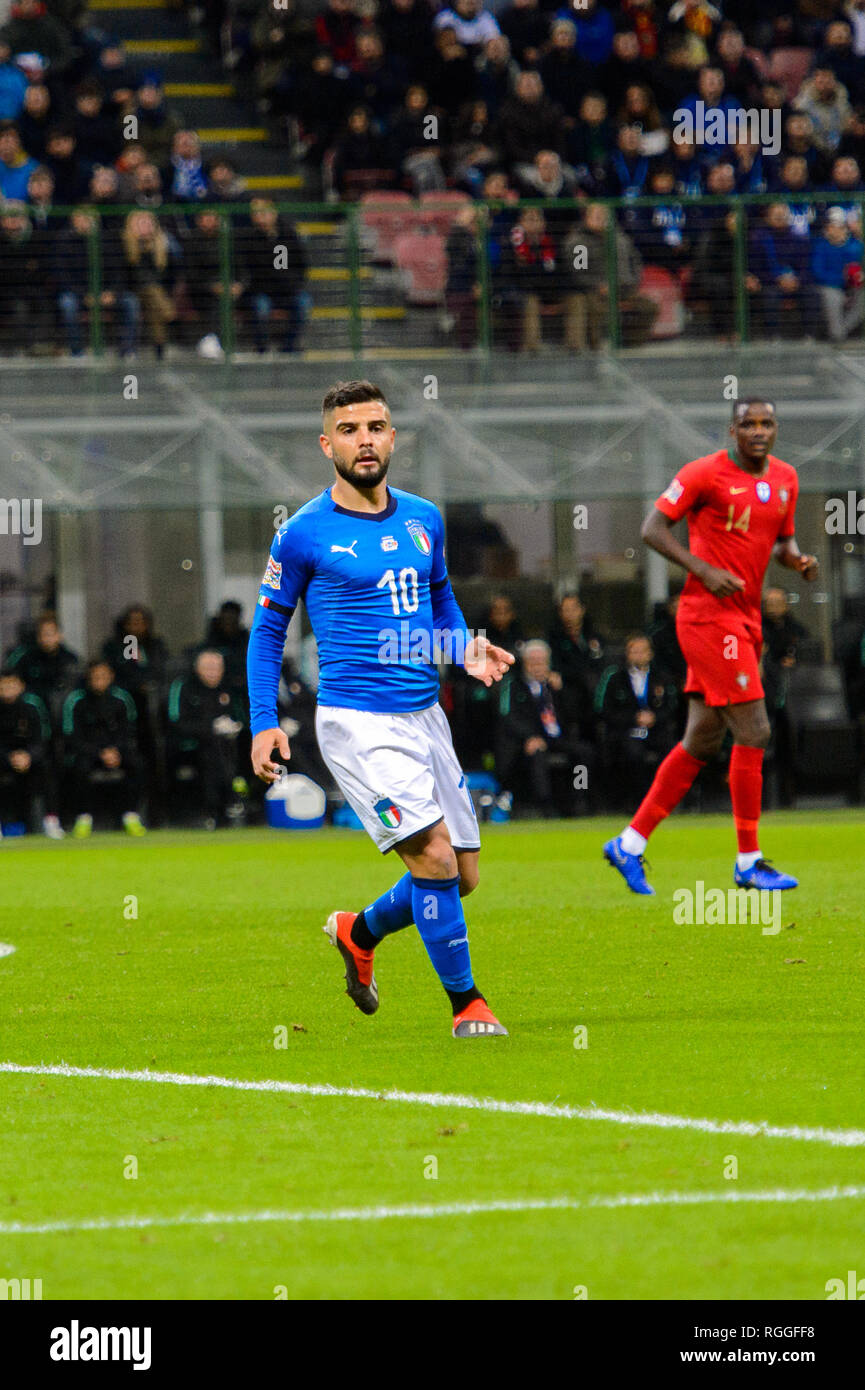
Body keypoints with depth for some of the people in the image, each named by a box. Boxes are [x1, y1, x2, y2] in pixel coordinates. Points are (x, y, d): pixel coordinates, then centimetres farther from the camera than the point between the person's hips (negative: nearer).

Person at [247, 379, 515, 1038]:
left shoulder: (425, 519, 9)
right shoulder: (304, 533, -5)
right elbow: (268, 629, 3)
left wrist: (468, 647, 2)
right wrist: (264, 723, -4)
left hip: (425, 713, 6)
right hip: (357, 720, -6)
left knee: (462, 878, 8)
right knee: (434, 858, -17)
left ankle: (358, 932, 34)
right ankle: (466, 1002, -3)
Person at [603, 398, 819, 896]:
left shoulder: (785, 478, 11)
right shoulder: (705, 474, -10)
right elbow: (654, 528, -8)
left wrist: (798, 559, 0)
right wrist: (704, 570, -20)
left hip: (746, 621, 8)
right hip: (710, 617, -8)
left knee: (702, 742, 10)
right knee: (753, 732, -11)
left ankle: (630, 844, 18)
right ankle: (749, 861, -5)